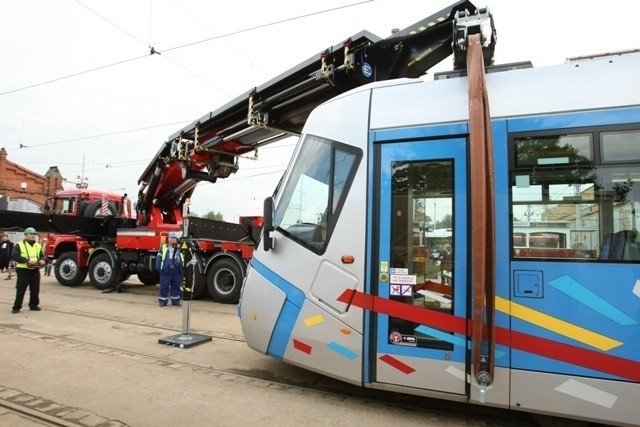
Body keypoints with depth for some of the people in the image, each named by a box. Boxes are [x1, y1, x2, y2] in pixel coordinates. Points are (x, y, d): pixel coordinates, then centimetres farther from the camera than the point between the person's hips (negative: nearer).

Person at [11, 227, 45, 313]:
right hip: (23, 270, -4)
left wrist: (42, 260, -10)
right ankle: (16, 307, 7)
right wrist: (27, 261, -22)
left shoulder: (38, 246, 13)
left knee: (35, 289, 8)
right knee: (20, 289, -1)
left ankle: (33, 305, 19)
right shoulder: (19, 245, -3)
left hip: (35, 270, 5)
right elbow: (14, 256, -13)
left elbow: (42, 255, 15)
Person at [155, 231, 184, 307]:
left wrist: (182, 268, 5)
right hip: (166, 271, -3)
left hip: (176, 272, 3)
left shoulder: (179, 248, 9)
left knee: (176, 286, 9)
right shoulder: (163, 248, 1)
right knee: (164, 287, 3)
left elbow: (183, 258, 13)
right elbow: (159, 258, 1)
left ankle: (175, 300, 19)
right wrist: (158, 267, -7)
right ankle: (162, 301, 13)